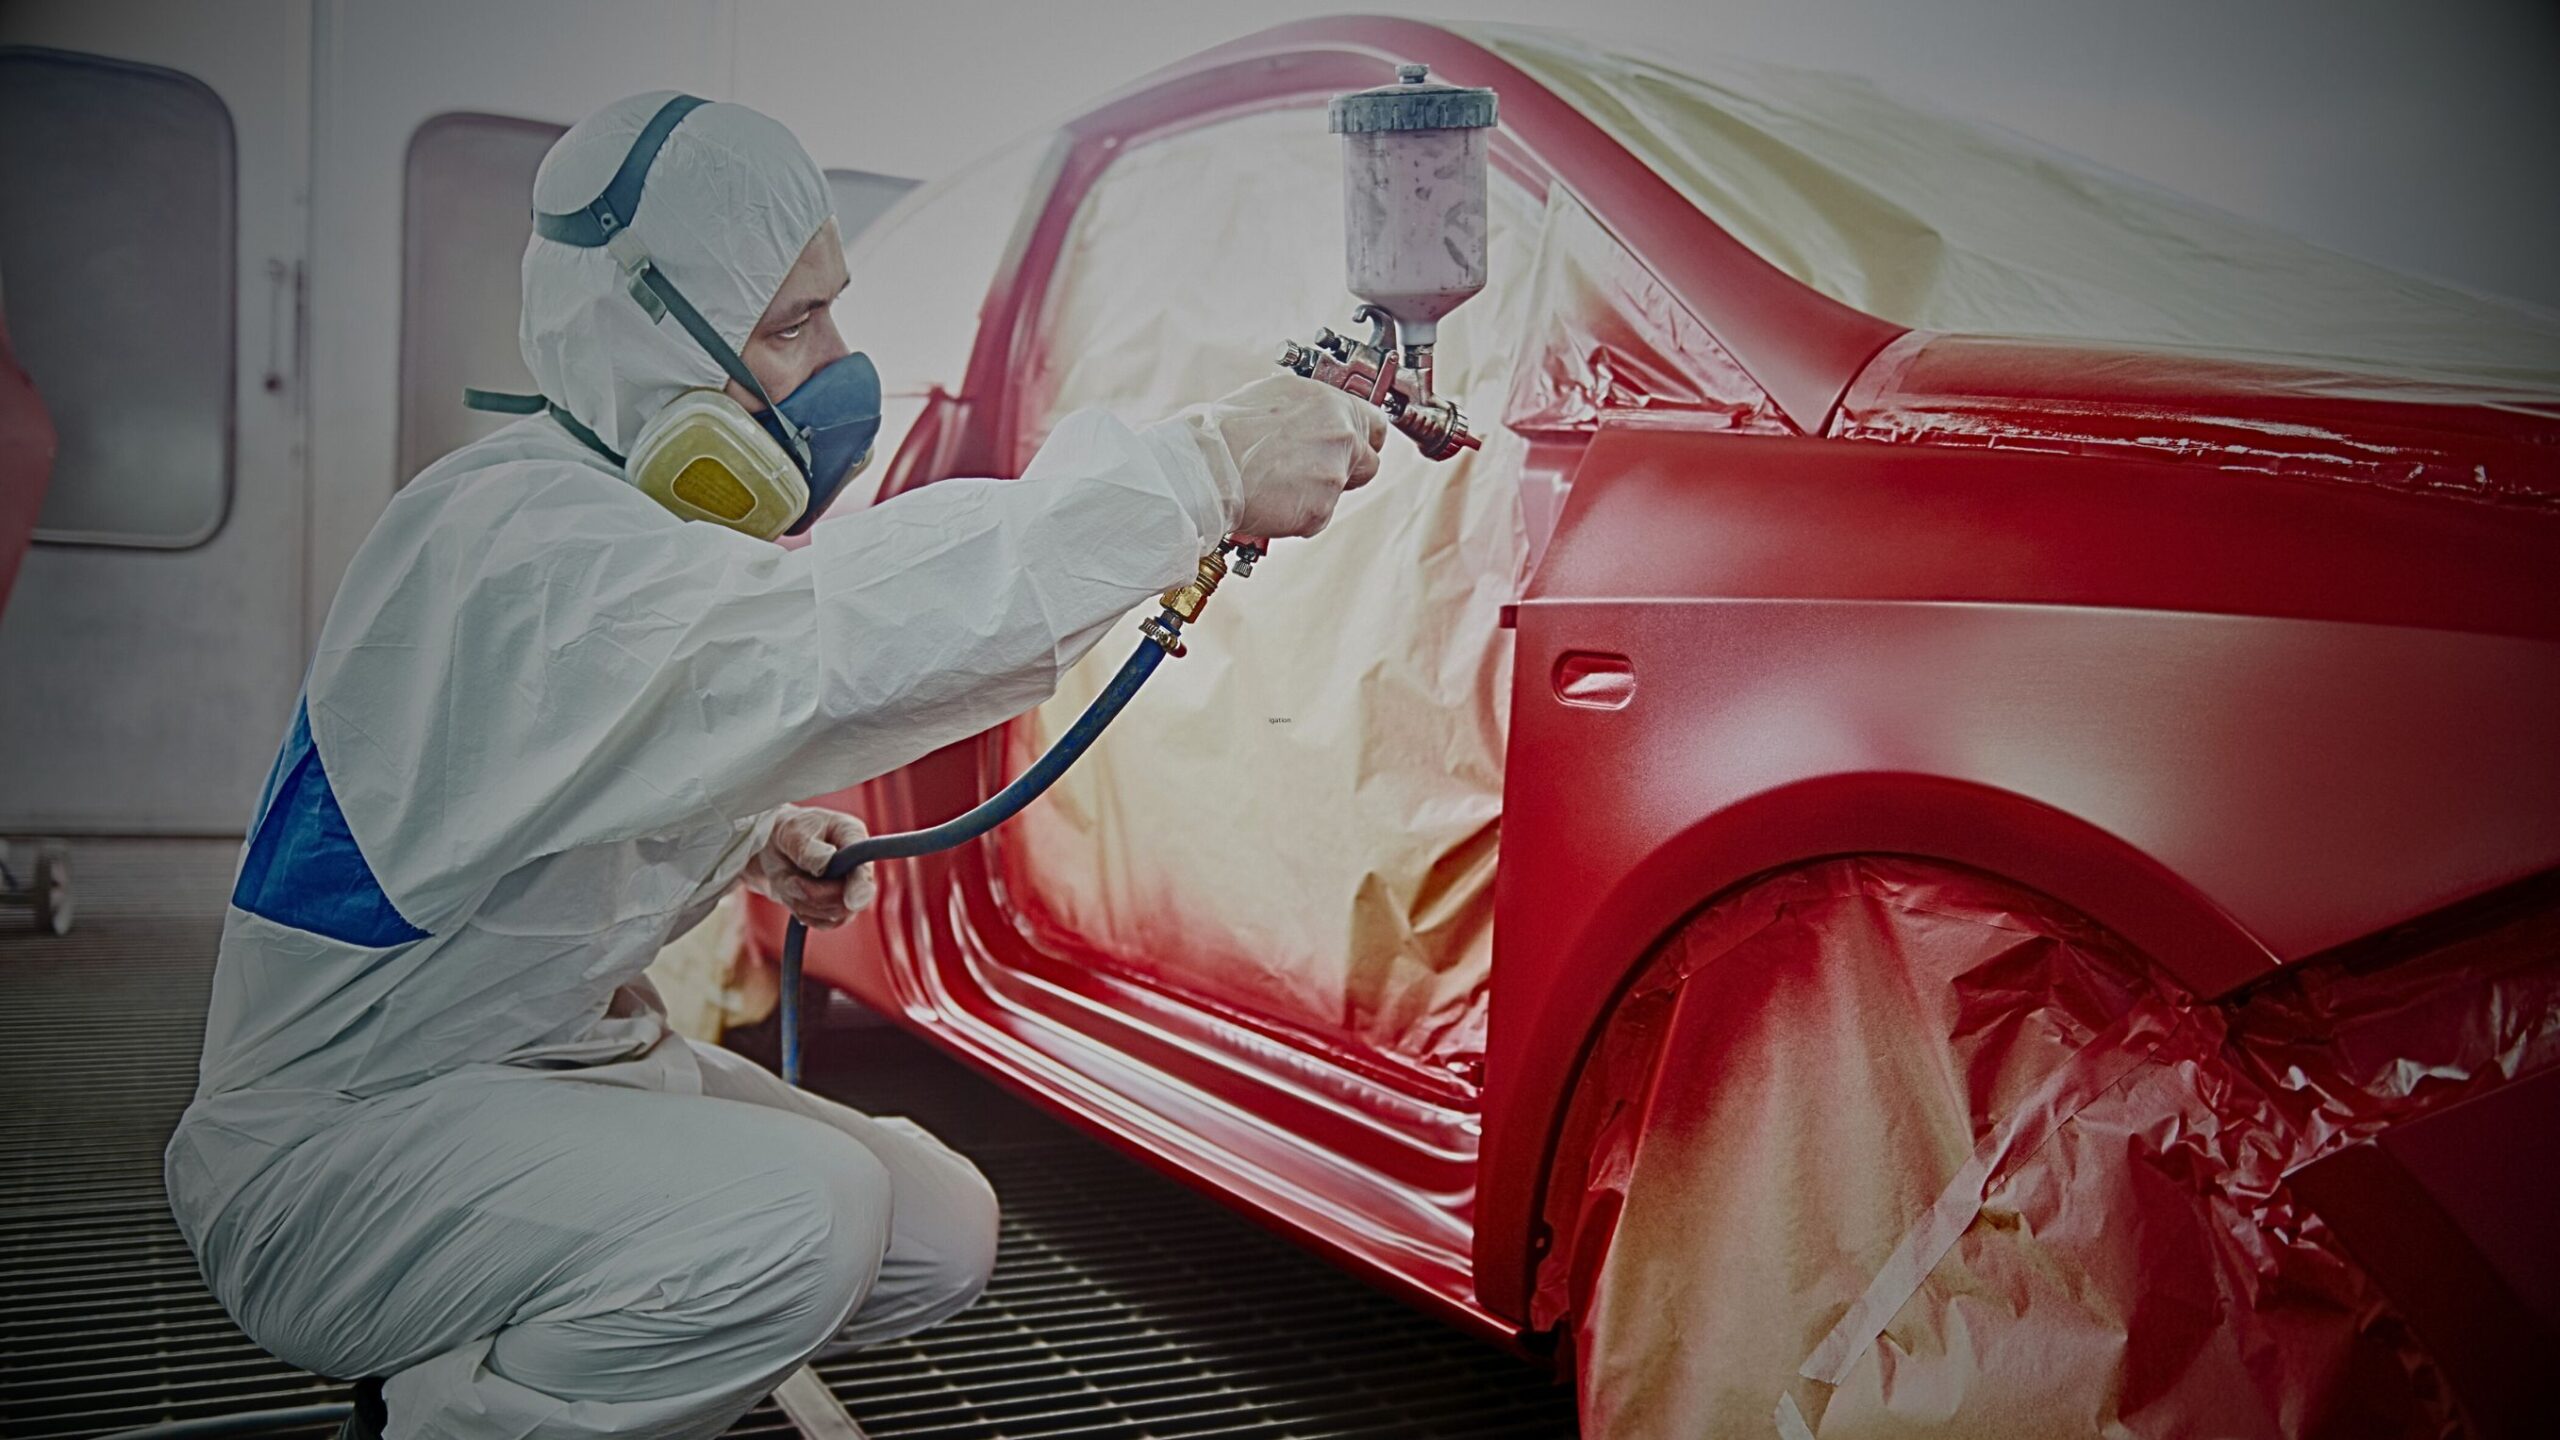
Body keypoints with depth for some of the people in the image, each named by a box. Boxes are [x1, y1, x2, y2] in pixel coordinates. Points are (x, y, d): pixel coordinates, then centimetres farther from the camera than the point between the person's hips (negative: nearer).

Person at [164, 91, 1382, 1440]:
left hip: (555, 1063, 10)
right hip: (333, 1149, -9)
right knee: (800, 1215, -32)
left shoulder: (632, 514, 5)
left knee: (940, 1232, 5)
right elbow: (838, 635, -43)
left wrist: (755, 839, -1)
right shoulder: (518, 540, -26)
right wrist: (1202, 466, -41)